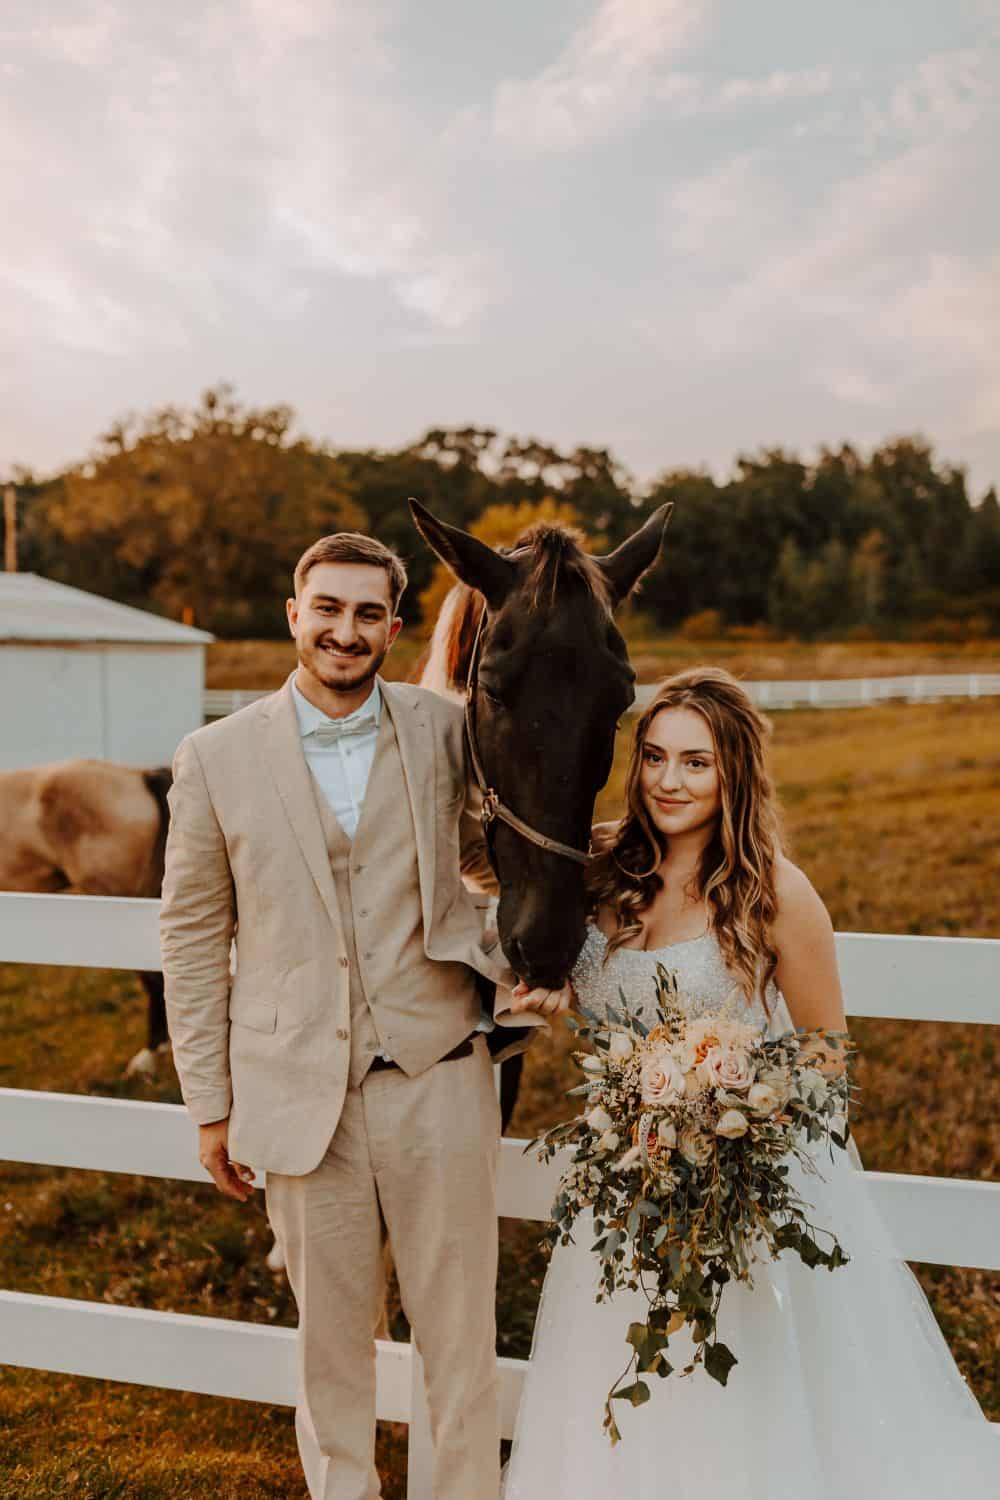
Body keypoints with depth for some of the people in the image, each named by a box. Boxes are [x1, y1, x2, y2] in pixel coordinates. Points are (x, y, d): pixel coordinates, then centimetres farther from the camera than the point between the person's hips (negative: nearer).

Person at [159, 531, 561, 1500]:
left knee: (459, 1330, 12)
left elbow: (485, 854, 14)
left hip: (438, 1077, 1)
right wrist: (210, 1103, 3)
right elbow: (193, 936, 3)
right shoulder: (215, 757, -2)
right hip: (299, 1092, 0)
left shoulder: (445, 732, -1)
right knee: (330, 1331, 16)